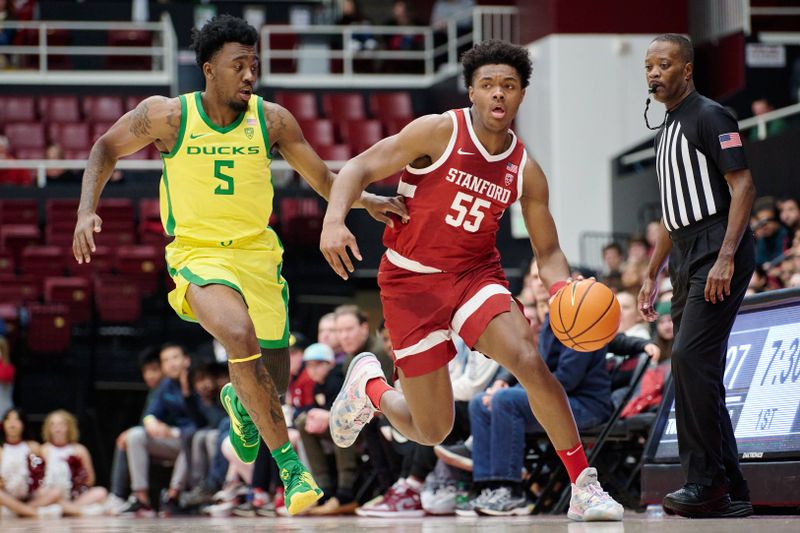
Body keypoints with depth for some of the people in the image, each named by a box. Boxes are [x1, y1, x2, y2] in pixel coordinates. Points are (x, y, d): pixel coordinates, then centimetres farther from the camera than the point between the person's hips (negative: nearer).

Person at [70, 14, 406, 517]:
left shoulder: (272, 120, -3)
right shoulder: (168, 115, -8)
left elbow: (322, 179, 6)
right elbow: (107, 149, 7)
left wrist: (367, 200, -11)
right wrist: (87, 212, -5)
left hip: (258, 253, 3)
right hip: (197, 253, -3)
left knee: (273, 388, 4)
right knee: (239, 334, -34)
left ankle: (239, 402, 45)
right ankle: (289, 464, -24)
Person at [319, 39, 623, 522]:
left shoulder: (527, 172, -1)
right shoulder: (440, 131, -12)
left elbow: (548, 251, 6)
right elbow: (360, 169, -12)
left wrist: (563, 291, -16)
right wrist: (334, 221, -31)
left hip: (476, 274, 3)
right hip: (412, 281, -2)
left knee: (530, 360, -27)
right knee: (432, 431, 0)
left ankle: (584, 487, -19)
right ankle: (369, 385, 34)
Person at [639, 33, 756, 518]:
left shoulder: (709, 117, -7)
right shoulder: (667, 129, 21)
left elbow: (743, 186, -15)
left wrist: (725, 258, -23)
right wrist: (653, 273, 26)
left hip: (718, 254, -10)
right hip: (687, 262, 10)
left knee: (691, 356, -19)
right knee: (694, 369, 5)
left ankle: (707, 483, -17)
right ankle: (731, 491, 9)